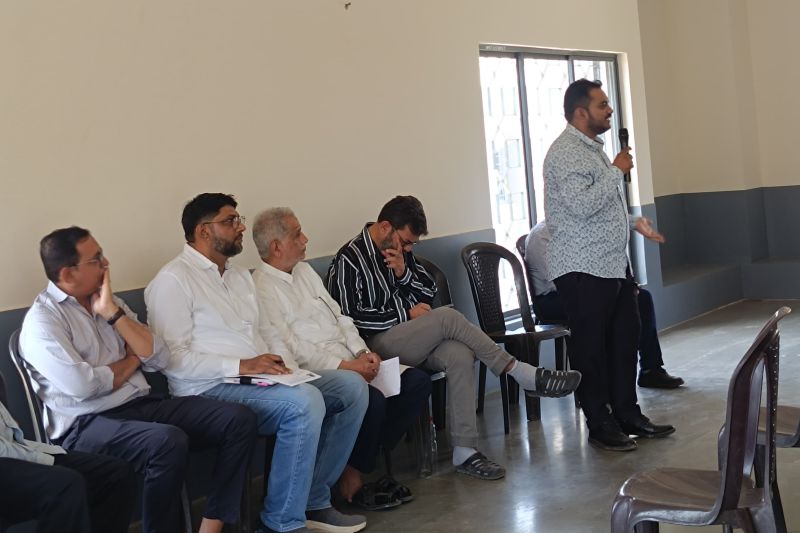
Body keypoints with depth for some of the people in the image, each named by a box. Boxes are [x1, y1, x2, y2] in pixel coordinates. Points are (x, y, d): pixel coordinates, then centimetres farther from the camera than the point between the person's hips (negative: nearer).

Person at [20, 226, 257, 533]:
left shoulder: (109, 303, 15)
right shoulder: (42, 320, -6)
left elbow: (159, 359, 6)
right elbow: (84, 386, -20)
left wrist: (113, 313, -3)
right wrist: (131, 361, -1)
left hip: (141, 405, 7)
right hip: (86, 424, -7)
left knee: (239, 420, -10)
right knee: (169, 442, -37)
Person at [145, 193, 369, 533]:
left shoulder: (240, 275, 21)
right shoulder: (173, 280, -8)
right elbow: (174, 358, -16)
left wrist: (285, 364, 0)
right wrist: (240, 365, -21)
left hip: (264, 378, 9)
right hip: (211, 389, -9)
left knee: (351, 386, -1)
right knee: (305, 402, -31)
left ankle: (313, 500, 4)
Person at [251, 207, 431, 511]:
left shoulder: (305, 271, 18)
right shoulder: (262, 289, -10)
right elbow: (292, 349, -17)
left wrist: (362, 352, 0)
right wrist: (345, 367, -19)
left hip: (349, 363, 9)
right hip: (317, 374, -9)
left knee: (417, 381, -5)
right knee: (372, 399, -31)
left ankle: (367, 456, 1)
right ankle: (352, 479, -8)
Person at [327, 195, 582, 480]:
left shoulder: (400, 251, 13)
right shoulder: (349, 260, -8)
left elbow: (429, 290, 18)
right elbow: (351, 317, -14)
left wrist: (404, 272, -4)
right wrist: (407, 313, -11)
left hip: (414, 338, 7)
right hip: (379, 344, -7)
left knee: (460, 355, -26)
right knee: (448, 317, -27)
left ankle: (464, 451, -26)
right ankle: (523, 374, -17)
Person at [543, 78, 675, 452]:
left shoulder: (593, 148, 17)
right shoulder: (565, 152, -15)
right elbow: (581, 206, -27)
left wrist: (634, 222, 17)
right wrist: (616, 171, -18)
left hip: (613, 264, 10)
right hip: (582, 269, -10)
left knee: (624, 338, 13)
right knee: (591, 347, 0)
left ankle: (628, 414, 24)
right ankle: (600, 426, 10)